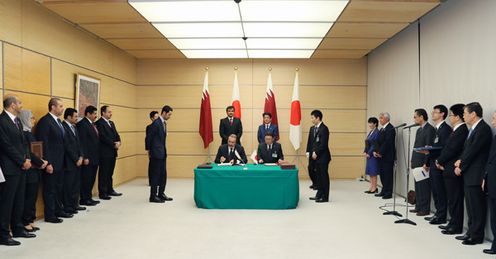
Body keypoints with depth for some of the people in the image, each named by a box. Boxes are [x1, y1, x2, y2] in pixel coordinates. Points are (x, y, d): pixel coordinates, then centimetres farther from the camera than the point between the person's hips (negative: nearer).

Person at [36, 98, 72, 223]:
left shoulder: (58, 121, 13)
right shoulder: (45, 121, -14)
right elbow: (44, 144, -18)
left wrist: (62, 160, 12)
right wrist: (48, 163, -20)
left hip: (60, 162, 9)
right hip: (51, 163, -9)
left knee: (59, 188, 17)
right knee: (50, 189, 2)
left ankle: (58, 210, 29)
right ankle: (49, 215, 12)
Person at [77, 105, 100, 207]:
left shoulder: (93, 124, 15)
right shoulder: (82, 124, -12)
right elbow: (82, 142, -18)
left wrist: (97, 156, 13)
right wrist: (85, 157, -20)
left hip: (95, 158, 9)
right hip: (88, 158, -9)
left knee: (91, 179, 13)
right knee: (86, 179, 0)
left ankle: (88, 198, 22)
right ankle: (84, 199, 9)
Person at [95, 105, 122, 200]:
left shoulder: (111, 123, 17)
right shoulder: (99, 123, -10)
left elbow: (116, 135, 14)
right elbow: (103, 137, -19)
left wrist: (118, 142, -6)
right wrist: (114, 144, -15)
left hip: (112, 152, 8)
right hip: (104, 153, -8)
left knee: (110, 173, 14)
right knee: (103, 173, 0)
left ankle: (110, 190, 23)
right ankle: (102, 193, 6)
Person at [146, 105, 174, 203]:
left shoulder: (164, 123, 12)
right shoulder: (156, 123, -16)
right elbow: (149, 138, -13)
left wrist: (164, 150, 16)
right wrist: (150, 151, -4)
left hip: (162, 153, 9)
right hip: (156, 153, -9)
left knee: (163, 174, 12)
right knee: (155, 175, -2)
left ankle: (161, 194, 22)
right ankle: (153, 196, 6)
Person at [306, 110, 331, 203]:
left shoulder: (324, 129, -13)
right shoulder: (312, 128, 13)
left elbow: (323, 144, -18)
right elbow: (310, 141, 16)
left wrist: (316, 153, -14)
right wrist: (309, 152, 6)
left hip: (322, 157, -8)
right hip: (314, 156, 8)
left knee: (323, 176, 0)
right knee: (317, 176, 12)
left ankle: (325, 197, 8)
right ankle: (319, 194, 22)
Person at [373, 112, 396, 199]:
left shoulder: (390, 128, -13)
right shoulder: (382, 129, 17)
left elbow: (387, 143, -19)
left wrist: (380, 153, -16)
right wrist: (375, 151, 2)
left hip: (387, 156, -9)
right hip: (381, 156, 9)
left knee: (388, 174, -3)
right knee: (382, 174, 12)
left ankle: (389, 193, 3)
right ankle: (384, 191, 20)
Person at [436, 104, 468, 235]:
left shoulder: (462, 131, -16)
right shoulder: (456, 130, 13)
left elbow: (452, 150, -20)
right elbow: (447, 148, 14)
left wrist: (440, 161, -8)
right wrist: (441, 161, 3)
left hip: (453, 170, -9)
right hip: (449, 170, 9)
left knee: (455, 199, -1)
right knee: (452, 199, 15)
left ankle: (456, 227, 8)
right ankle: (453, 223, 24)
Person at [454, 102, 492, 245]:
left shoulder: (483, 129, -15)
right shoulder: (473, 129, 14)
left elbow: (472, 151, -18)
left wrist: (461, 167, -10)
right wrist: (460, 160, 0)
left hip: (476, 174, -9)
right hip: (469, 174, 9)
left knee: (477, 206, -1)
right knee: (471, 205, 15)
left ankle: (477, 236, 8)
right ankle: (471, 232, 25)